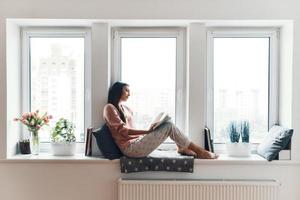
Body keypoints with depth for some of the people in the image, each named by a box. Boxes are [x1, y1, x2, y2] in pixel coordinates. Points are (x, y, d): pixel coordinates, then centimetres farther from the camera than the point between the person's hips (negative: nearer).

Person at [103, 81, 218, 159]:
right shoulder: (109, 108, -4)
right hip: (130, 148, -8)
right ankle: (199, 151, -8)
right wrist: (147, 131, -20)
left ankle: (182, 147, -1)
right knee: (169, 126, -16)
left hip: (136, 141, 8)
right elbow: (122, 130, -14)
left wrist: (148, 131, 2)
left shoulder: (124, 108, 21)